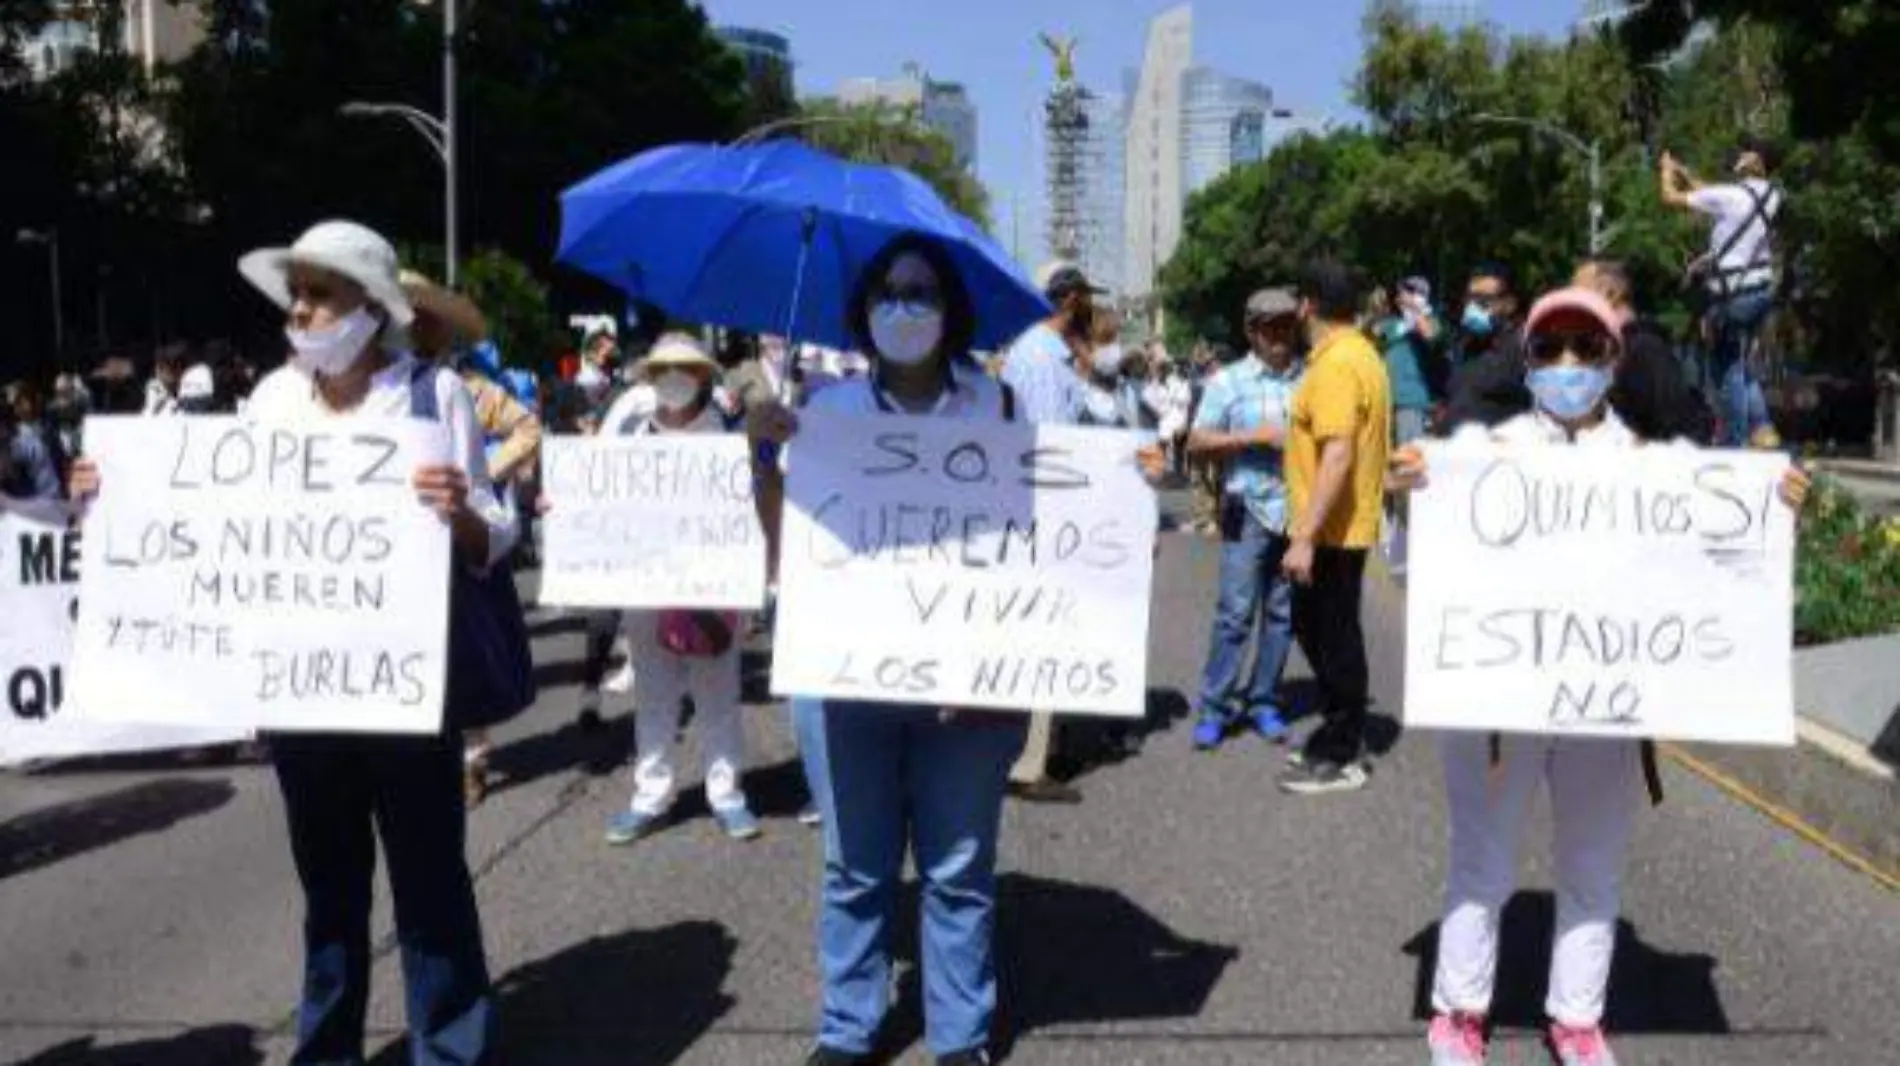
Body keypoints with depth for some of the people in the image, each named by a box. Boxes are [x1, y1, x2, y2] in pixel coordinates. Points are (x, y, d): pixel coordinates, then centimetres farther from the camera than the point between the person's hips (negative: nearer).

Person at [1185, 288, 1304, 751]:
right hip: (1249, 509, -2)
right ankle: (1216, 705, 4)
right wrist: (1254, 437, -11)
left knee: (1282, 612, 8)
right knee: (1235, 611, -4)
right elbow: (1196, 443, -1)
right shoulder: (1229, 381, 3)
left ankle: (1264, 701, 19)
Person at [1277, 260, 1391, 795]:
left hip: (1331, 530, -10)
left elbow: (1337, 454, -27)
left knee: (1333, 636, 1)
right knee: (1317, 627, 19)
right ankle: (1342, 735, 30)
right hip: (1347, 524, 10)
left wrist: (1305, 536, -28)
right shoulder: (1362, 353, 12)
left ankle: (1341, 756, 12)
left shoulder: (1335, 363, -19)